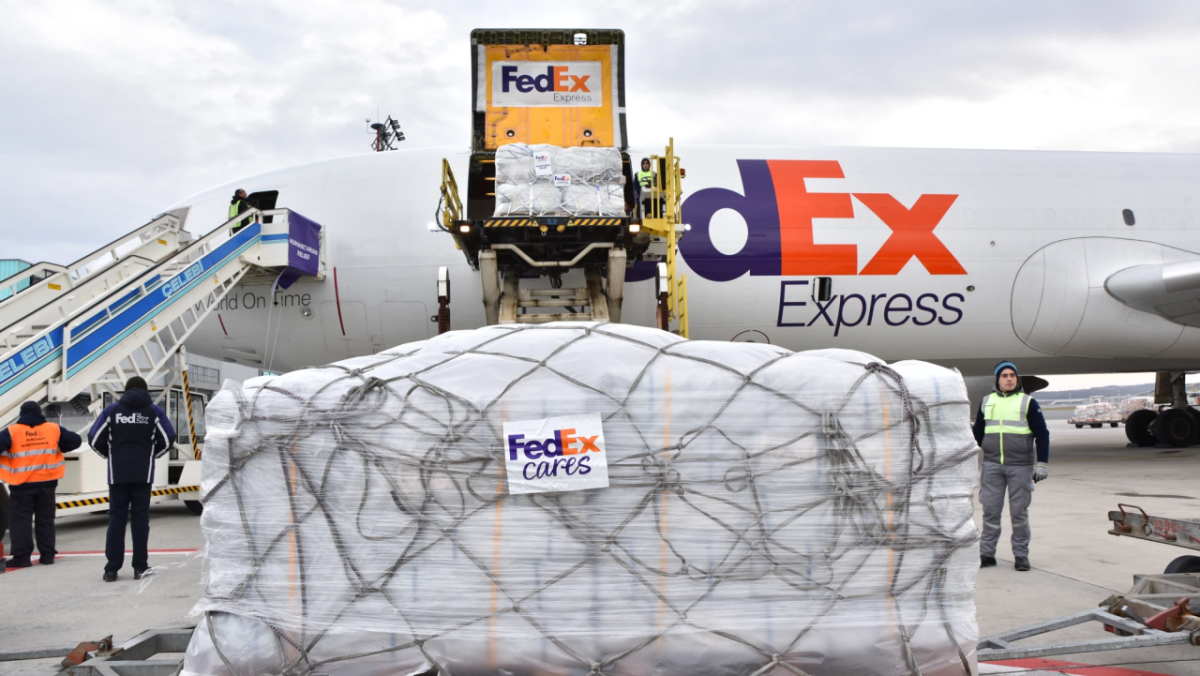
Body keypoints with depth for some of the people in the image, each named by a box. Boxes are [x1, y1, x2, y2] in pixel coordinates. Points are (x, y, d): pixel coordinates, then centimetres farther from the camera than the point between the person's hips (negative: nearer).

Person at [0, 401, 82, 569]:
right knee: (45, 519, 13)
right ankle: (47, 555, 14)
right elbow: (75, 441, 5)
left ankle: (22, 557, 2)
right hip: (46, 483, 3)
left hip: (22, 485, -3)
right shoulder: (54, 429, 2)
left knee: (20, 520, 4)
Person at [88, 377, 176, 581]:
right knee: (140, 518, 4)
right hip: (143, 474, -1)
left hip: (117, 473, 1)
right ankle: (140, 567, 4)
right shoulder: (154, 411, 2)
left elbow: (95, 438, 1)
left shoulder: (112, 410, 4)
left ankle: (112, 568, 5)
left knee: (116, 518, 6)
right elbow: (168, 438, -2)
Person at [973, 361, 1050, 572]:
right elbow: (977, 433, 18)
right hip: (992, 465, 2)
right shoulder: (987, 402, 11)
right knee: (990, 510, 2)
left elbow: (1042, 434, 2)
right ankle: (986, 553, 9)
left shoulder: (1028, 402, 2)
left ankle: (1021, 555, 11)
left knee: (1019, 512, 1)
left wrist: (1042, 464, -4)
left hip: (1020, 467, -2)